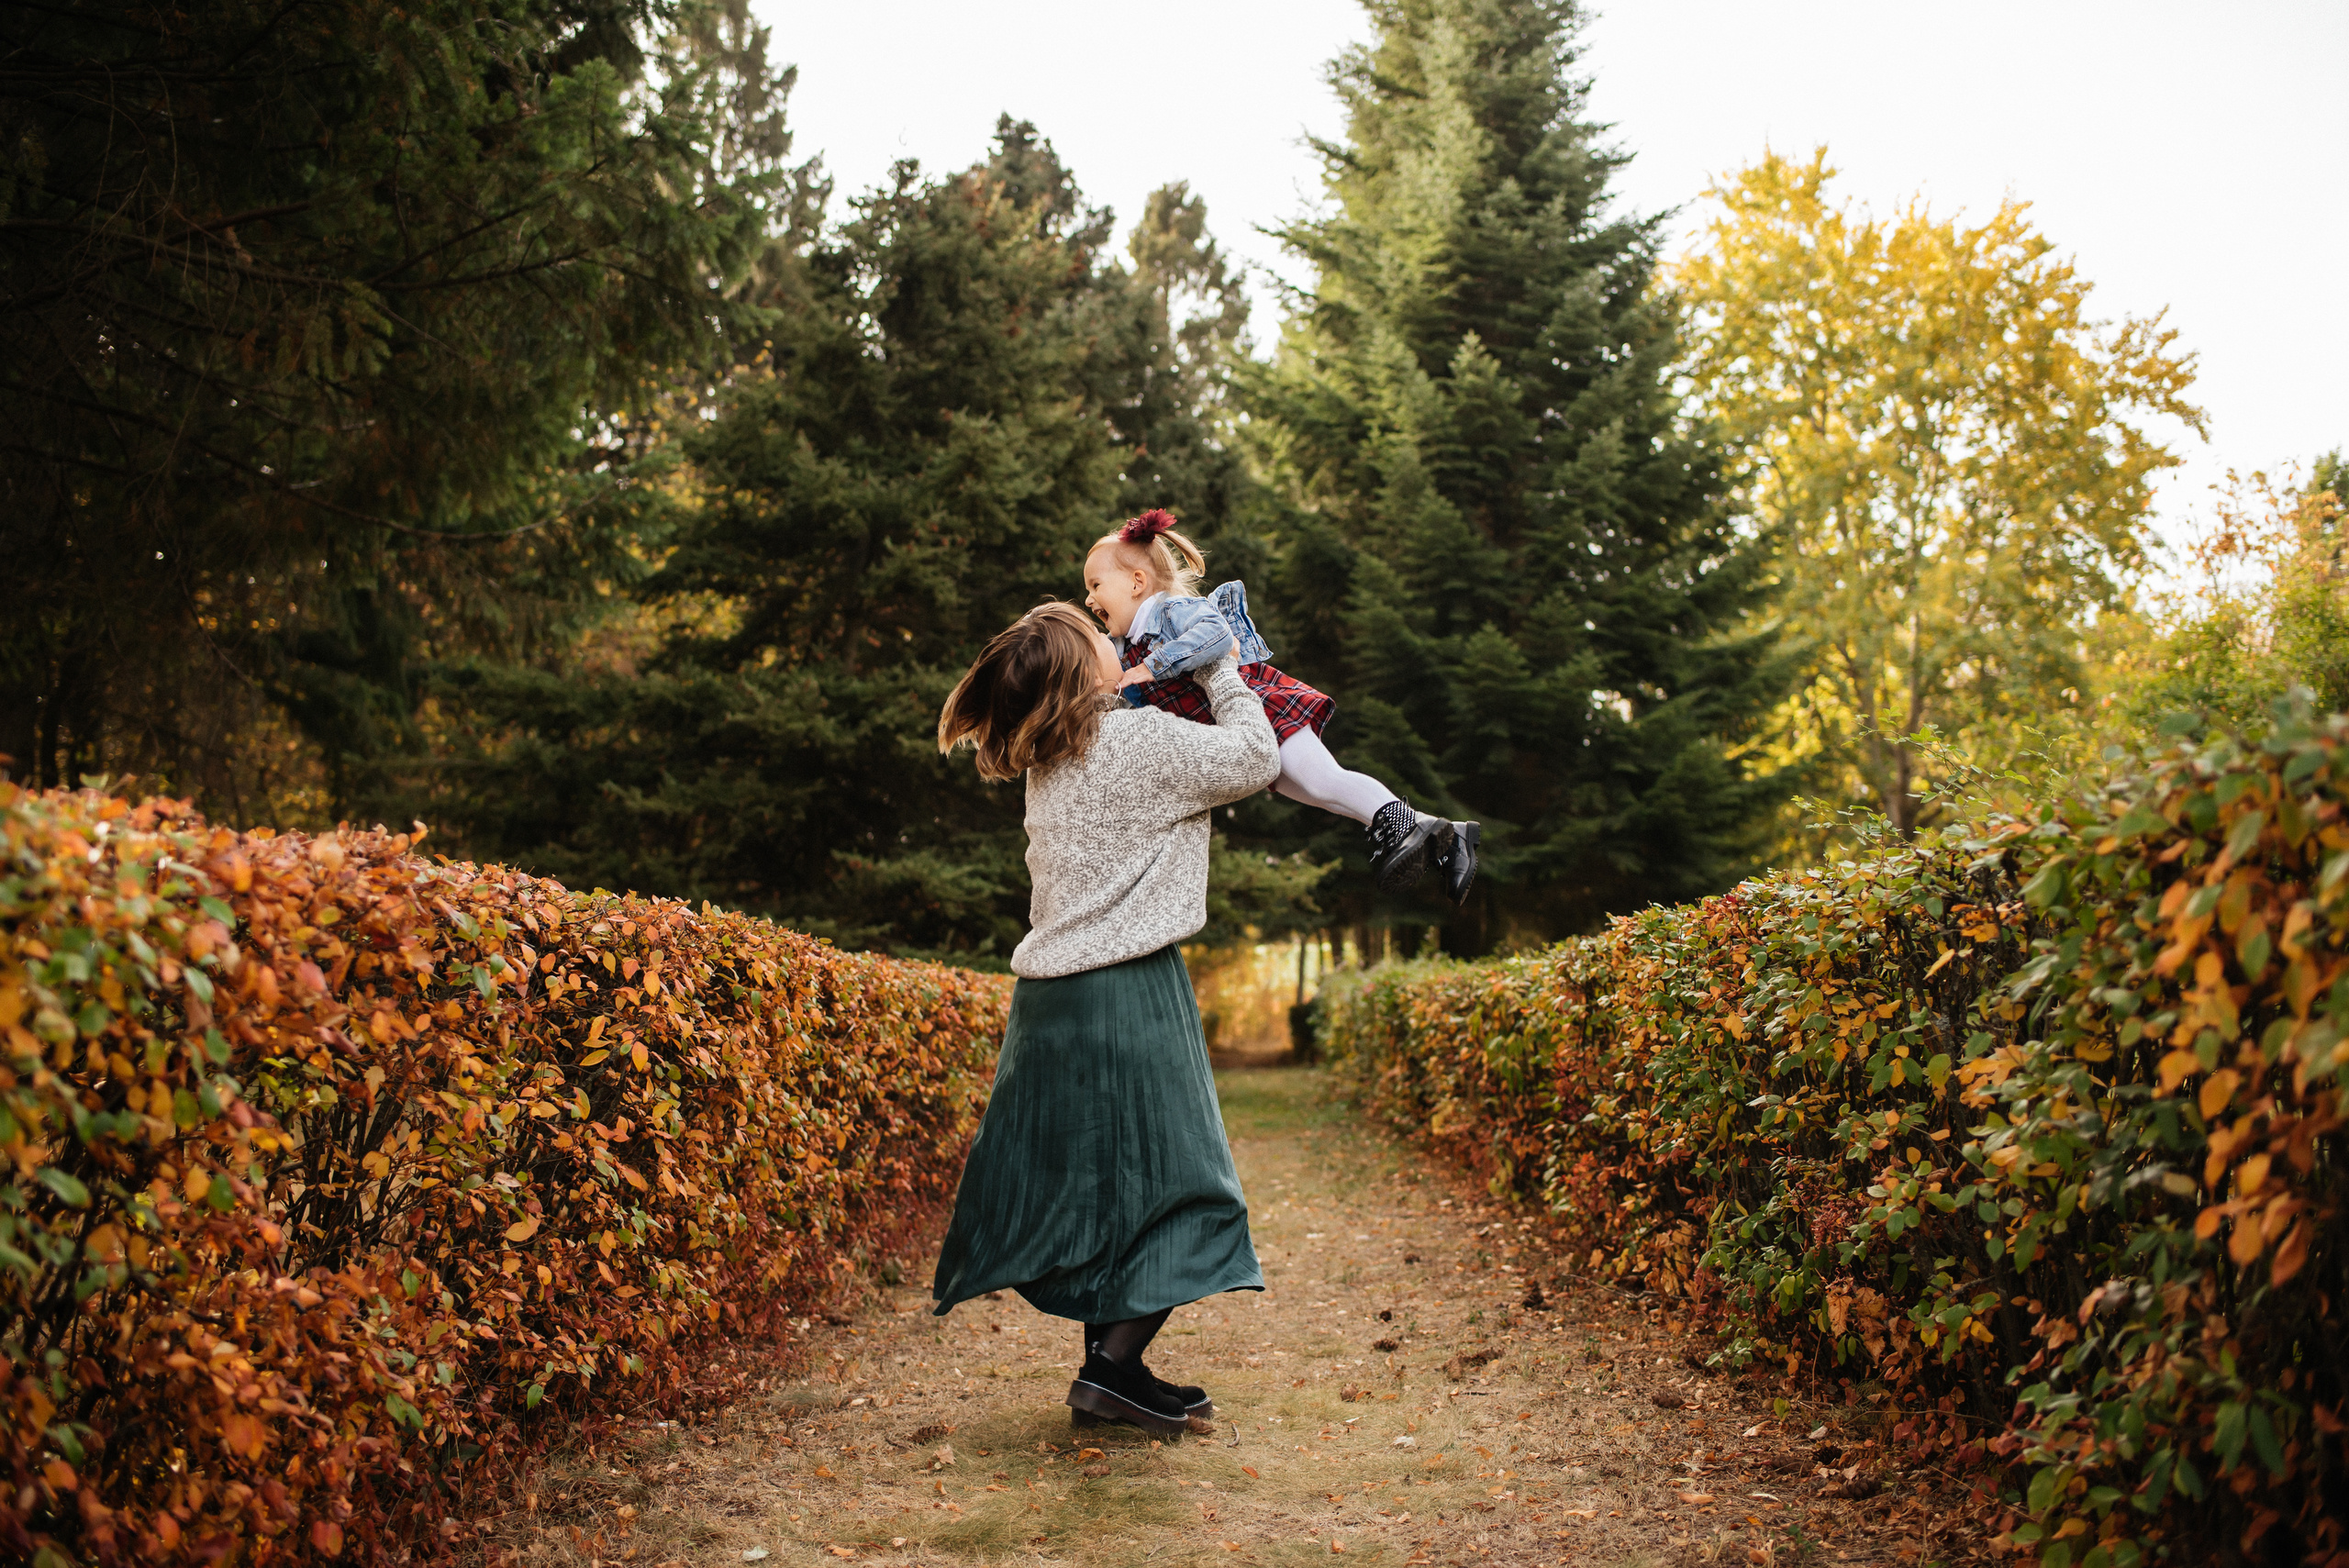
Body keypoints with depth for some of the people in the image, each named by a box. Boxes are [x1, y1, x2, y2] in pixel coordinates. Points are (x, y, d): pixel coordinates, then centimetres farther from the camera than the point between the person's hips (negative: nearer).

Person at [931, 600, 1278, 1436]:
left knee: (1092, 1189, 13)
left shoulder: (1048, 757, 10)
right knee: (1176, 1180, 0)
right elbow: (1254, 756, -2)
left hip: (1049, 998, 8)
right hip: (1128, 996, -8)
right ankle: (1113, 1367, -5)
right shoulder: (1144, 739, -12)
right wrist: (1224, 675, 10)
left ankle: (1110, 1371, 18)